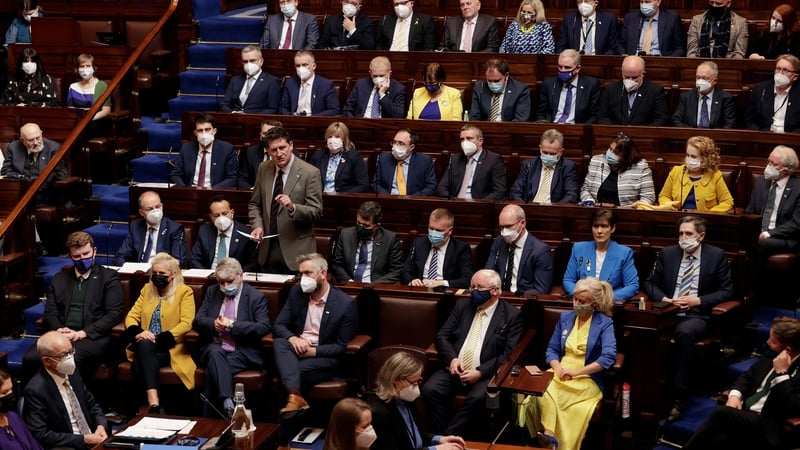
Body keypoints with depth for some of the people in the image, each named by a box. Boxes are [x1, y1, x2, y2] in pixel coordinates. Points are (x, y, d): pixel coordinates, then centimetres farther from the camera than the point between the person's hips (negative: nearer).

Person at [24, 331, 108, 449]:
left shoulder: (72, 374, 5)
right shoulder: (36, 390, -14)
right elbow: (40, 435, -16)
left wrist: (101, 426, -2)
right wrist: (84, 439, -15)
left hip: (92, 438, 6)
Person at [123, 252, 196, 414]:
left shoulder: (184, 292, 5)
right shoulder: (147, 289, 21)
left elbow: (187, 323, -8)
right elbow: (132, 316, 14)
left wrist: (160, 339, -19)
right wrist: (137, 332, -10)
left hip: (169, 348, -3)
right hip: (145, 347, 3)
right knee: (145, 344, -36)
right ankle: (154, 403, -48)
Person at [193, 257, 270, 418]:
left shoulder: (256, 297, 3)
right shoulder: (212, 292, 16)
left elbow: (264, 327, -9)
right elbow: (198, 320, 12)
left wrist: (232, 325, -16)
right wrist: (213, 324, -12)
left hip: (243, 352, -3)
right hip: (215, 348, 3)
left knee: (213, 369, -32)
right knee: (214, 352, -35)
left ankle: (211, 417, -30)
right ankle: (228, 405, -48)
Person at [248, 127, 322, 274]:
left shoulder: (310, 173, -9)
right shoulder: (263, 169, 6)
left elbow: (316, 212, -11)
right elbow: (254, 204, 15)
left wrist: (292, 207, -28)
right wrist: (257, 226, -3)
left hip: (296, 250, -4)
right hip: (268, 250, 4)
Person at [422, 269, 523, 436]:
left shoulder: (512, 315, 0)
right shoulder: (462, 306, 14)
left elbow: (509, 354, -7)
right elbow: (442, 336, 12)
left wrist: (480, 372, -17)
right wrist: (452, 359, -9)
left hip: (486, 374, -4)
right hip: (454, 369, 4)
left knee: (478, 398, -35)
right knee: (430, 389, -24)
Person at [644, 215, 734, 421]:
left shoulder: (717, 256, 4)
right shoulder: (667, 254, 12)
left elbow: (727, 291, 5)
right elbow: (650, 283, 18)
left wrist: (698, 301, -9)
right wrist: (663, 298, -4)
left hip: (697, 315, -3)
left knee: (683, 332, -37)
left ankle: (679, 398, -32)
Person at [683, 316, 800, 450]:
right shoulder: (773, 355, 11)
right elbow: (748, 375, 21)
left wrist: (781, 373, -20)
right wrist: (735, 395, 1)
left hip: (767, 428, -7)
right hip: (744, 411, 7)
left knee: (722, 413, -28)